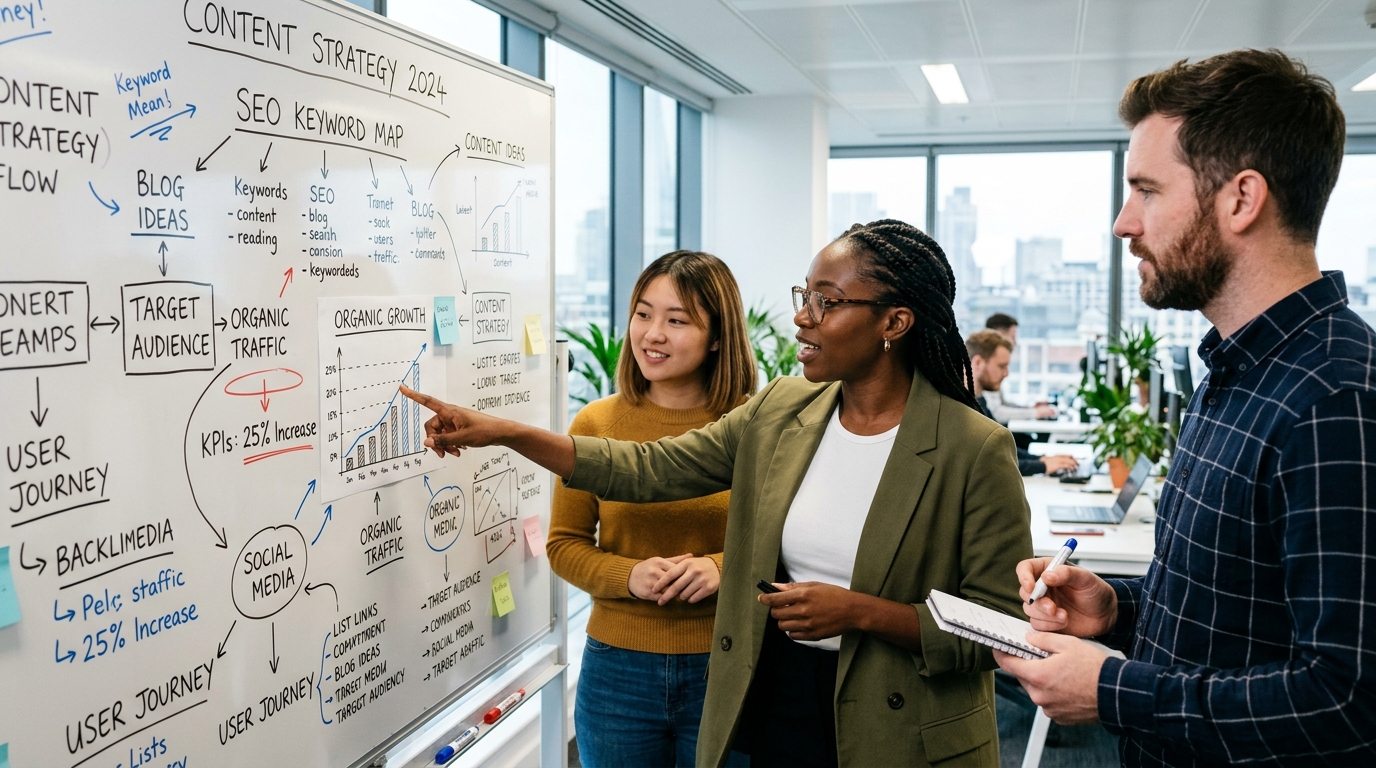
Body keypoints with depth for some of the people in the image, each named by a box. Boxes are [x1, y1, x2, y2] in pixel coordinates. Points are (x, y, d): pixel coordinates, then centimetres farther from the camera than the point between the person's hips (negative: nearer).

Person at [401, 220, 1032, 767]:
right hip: (767, 710, 5)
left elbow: (1008, 625, -13)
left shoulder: (973, 450, -15)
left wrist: (860, 612, -21)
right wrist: (499, 432, -4)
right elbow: (647, 469, 3)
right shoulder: (780, 412, 1)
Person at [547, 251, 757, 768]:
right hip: (617, 670, 1)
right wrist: (629, 576, -14)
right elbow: (564, 544, 4)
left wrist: (723, 567, -18)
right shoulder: (596, 424, -1)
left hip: (725, 669, -1)